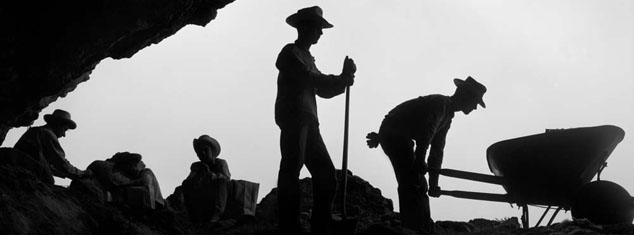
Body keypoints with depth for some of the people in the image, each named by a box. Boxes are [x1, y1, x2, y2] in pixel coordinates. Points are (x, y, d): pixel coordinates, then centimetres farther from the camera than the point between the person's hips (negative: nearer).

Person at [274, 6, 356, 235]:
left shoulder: (307, 58, 28)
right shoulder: (291, 52, 3)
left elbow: (323, 89, 24)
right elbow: (310, 79, -11)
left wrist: (343, 79, 7)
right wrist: (343, 79, -1)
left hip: (308, 121, 9)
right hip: (293, 118, -9)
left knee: (325, 173, 3)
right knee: (291, 170, -14)